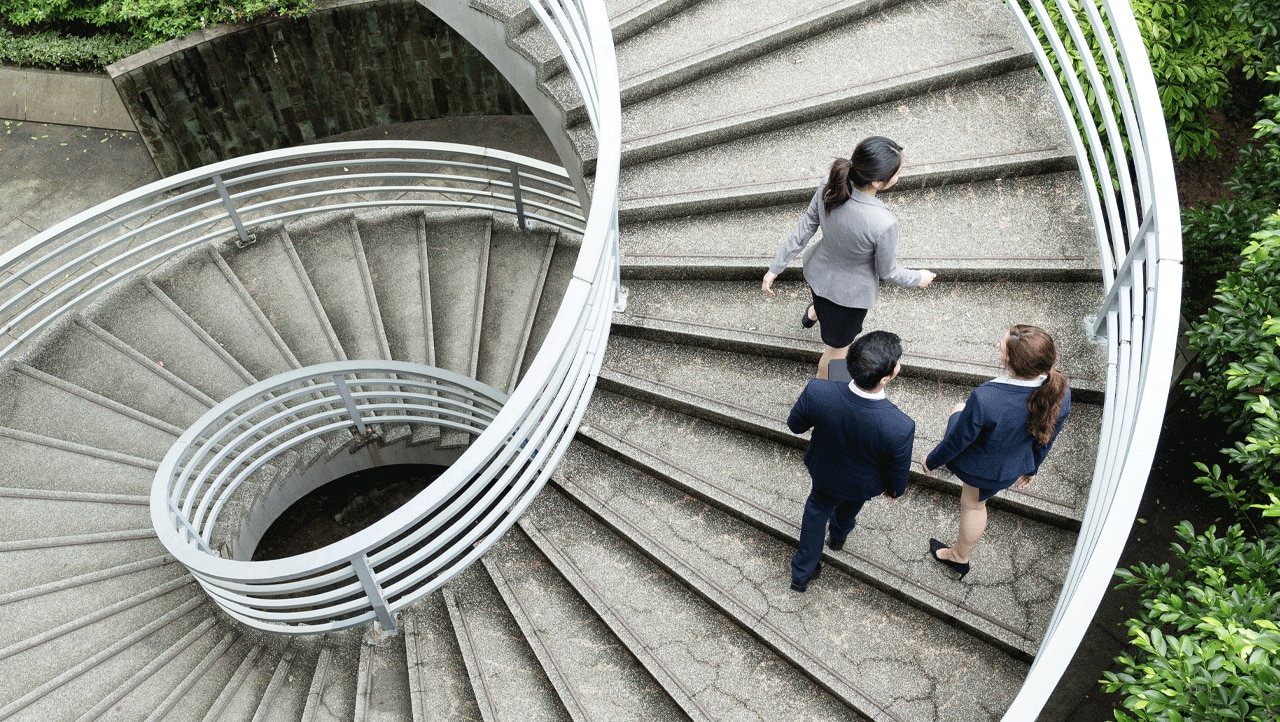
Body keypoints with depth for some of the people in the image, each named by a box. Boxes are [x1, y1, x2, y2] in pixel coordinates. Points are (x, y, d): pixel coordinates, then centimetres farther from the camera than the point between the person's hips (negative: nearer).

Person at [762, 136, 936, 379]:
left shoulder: (830, 185, -27)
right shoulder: (883, 224, -41)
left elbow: (804, 229, -13)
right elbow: (888, 272, -21)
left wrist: (775, 268, -1)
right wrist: (919, 279, 0)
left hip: (817, 271, 5)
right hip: (850, 292, -5)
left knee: (825, 302, 43)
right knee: (838, 348, 25)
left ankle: (811, 315, 78)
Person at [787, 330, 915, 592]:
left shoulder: (817, 392, -39)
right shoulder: (901, 427, -43)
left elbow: (795, 425, -15)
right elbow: (898, 471, -21)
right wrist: (895, 489, 3)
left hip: (824, 471, 1)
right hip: (862, 485, -1)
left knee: (818, 508, 33)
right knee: (849, 504, 36)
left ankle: (803, 571, 49)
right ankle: (839, 534, 68)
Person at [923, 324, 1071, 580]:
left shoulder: (984, 399, -46)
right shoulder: (1060, 394, -28)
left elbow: (956, 441, -25)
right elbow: (1045, 440, -6)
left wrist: (932, 461, -2)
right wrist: (1031, 467, 16)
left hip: (980, 468, -3)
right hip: (1012, 470, 4)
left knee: (958, 412, 29)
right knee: (976, 504, 34)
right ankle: (960, 556, 66)